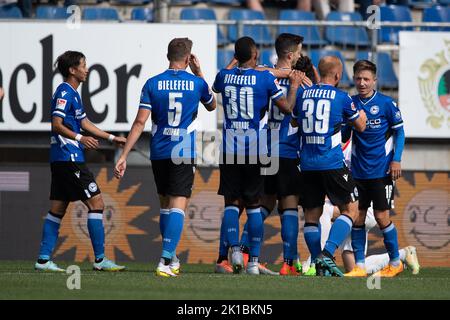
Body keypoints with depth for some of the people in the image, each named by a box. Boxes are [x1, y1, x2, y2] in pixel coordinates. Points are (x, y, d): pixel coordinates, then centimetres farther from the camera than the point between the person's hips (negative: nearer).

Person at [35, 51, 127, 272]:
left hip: (62, 160, 11)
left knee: (58, 208, 9)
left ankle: (43, 260, 8)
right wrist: (79, 138, -31)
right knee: (96, 202, -8)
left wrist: (112, 138, 29)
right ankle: (100, 259, -7)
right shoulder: (64, 92, -11)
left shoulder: (72, 93, 19)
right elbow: (56, 125, -19)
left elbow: (85, 123, 27)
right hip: (68, 158, -11)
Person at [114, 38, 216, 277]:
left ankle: (171, 258, 27)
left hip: (159, 152, 2)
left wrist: (124, 156, -4)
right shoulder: (196, 83, -1)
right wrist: (199, 73, 24)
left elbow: (140, 122, -6)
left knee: (165, 204, 18)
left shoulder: (152, 84, -1)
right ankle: (166, 261, -23)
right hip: (185, 153, -2)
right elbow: (211, 106, 22)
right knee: (178, 207, -7)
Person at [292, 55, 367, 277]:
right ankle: (327, 254, -12)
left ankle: (318, 264, 7)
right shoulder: (341, 98, -4)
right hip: (332, 164, -4)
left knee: (311, 215, 10)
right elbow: (360, 126, 11)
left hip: (307, 165, 4)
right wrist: (362, 115, 32)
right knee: (350, 209, 3)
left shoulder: (303, 95, 6)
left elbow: (295, 122, 22)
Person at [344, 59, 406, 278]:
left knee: (381, 217, -3)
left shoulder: (386, 103, -6)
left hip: (382, 170, -4)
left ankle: (395, 262, 13)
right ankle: (359, 266, 7)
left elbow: (399, 131, 1)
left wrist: (396, 160, -5)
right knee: (358, 217, 2)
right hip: (358, 171, 4)